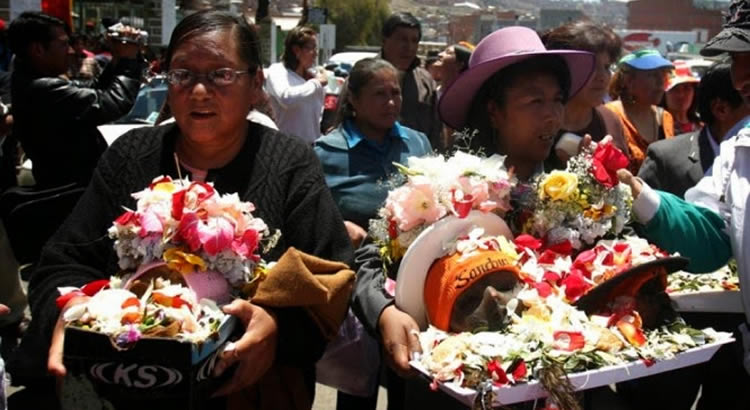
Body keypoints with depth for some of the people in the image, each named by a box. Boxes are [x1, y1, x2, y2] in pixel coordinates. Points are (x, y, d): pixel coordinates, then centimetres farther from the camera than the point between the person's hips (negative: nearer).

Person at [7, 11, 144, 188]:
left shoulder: (29, 82, 6)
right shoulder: (45, 90, -26)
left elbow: (93, 95, 11)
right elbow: (116, 102, -28)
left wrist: (117, 61, -1)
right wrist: (128, 60, -12)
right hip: (78, 189, -10)